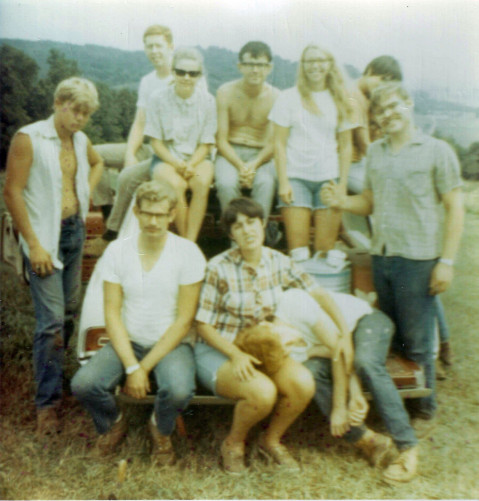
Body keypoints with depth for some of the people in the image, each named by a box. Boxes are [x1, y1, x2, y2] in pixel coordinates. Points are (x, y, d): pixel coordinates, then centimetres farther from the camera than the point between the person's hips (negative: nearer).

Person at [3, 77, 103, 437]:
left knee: (70, 310, 13)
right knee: (52, 319, -8)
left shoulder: (80, 139, 7)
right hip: (45, 235, -6)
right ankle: (47, 402, 5)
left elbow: (97, 163, 29)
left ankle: (53, 373, 34)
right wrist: (34, 245, -16)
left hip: (75, 231, 7)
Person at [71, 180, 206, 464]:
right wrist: (131, 366, -16)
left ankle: (161, 429, 8)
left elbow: (184, 320, -10)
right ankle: (114, 423, 15)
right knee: (83, 384, -22)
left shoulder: (188, 253, -9)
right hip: (127, 342, 2)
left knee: (179, 391, -31)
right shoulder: (117, 251, -1)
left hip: (171, 343, -2)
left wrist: (145, 367, -15)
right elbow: (112, 314, -4)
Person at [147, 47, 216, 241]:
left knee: (202, 182, -33)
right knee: (175, 184, -34)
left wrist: (190, 165, -17)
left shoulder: (207, 101, 0)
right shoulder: (158, 98, -4)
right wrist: (176, 163, -18)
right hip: (166, 158, -1)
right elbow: (156, 142, -2)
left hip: (197, 158, 1)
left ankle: (191, 242, -27)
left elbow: (206, 144, 2)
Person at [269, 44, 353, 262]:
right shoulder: (289, 97, 6)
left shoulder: (340, 100, 12)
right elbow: (279, 142, 2)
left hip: (329, 177, 2)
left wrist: (343, 184, 3)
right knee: (298, 249, -7)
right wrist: (283, 182, -6)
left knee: (326, 249, -1)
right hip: (296, 176, -1)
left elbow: (345, 145, 11)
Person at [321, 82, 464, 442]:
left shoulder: (437, 151, -2)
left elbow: (455, 208, -5)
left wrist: (447, 260, -12)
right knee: (389, 337, 14)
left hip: (418, 259, -5)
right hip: (381, 255, 5)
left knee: (416, 343, 1)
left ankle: (426, 411, 21)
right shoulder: (375, 152, 13)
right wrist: (344, 202, -3)